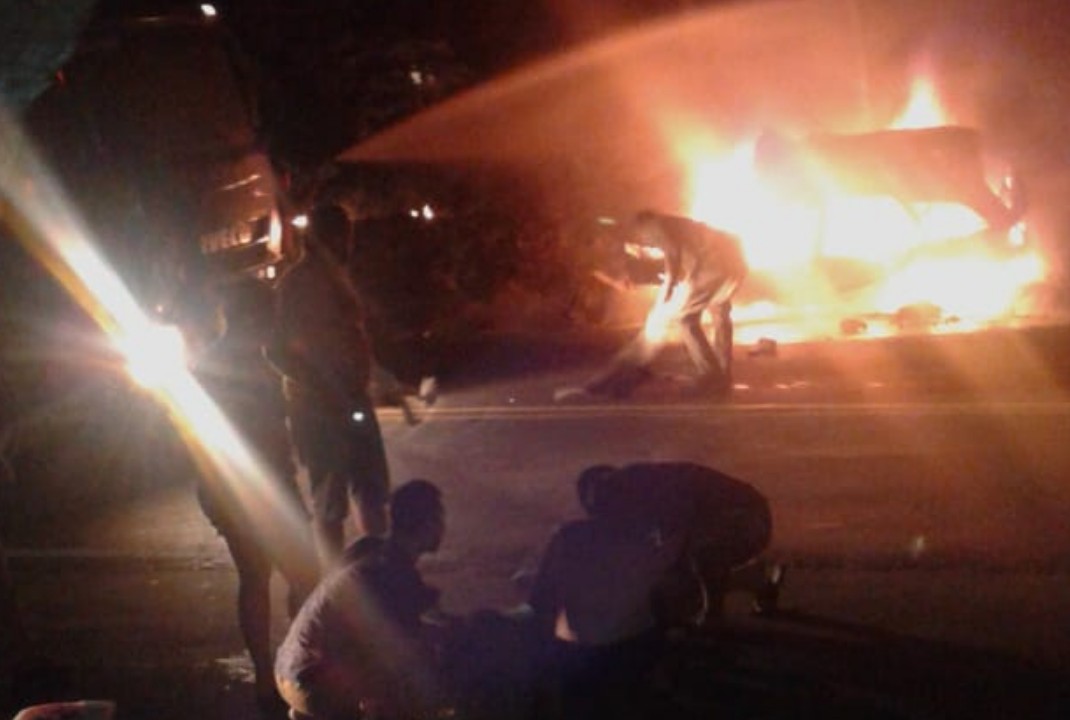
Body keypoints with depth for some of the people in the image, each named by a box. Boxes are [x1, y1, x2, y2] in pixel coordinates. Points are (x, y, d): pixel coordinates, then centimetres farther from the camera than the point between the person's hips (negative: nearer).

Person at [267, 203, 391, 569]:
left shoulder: (335, 276, 13)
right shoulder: (296, 283, -13)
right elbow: (277, 349, -18)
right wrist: (325, 388, -24)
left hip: (351, 402, 9)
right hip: (317, 408, -9)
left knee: (373, 491, 15)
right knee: (330, 503, -1)